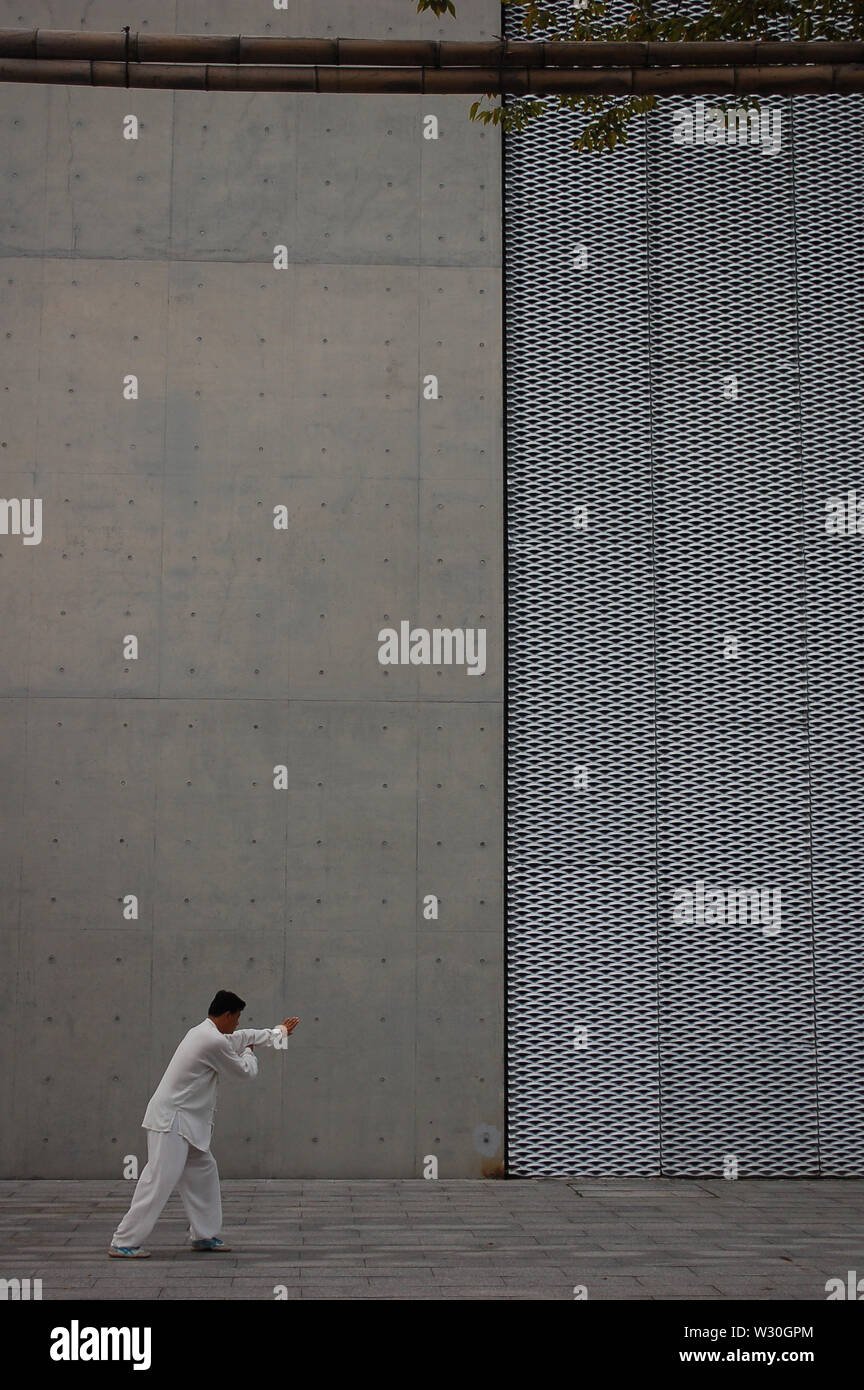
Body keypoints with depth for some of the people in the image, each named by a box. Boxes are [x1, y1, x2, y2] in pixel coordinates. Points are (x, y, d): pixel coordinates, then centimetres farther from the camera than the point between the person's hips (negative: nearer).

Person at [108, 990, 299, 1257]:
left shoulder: (203, 1032, 13)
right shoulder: (214, 1042, -19)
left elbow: (243, 1037, 30)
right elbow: (246, 1072, -5)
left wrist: (278, 1032, 40)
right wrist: (249, 1054, 17)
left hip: (185, 1122, 11)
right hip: (171, 1121, -11)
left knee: (203, 1170, 17)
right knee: (159, 1180, -11)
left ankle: (204, 1235, 26)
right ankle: (123, 1243, -8)